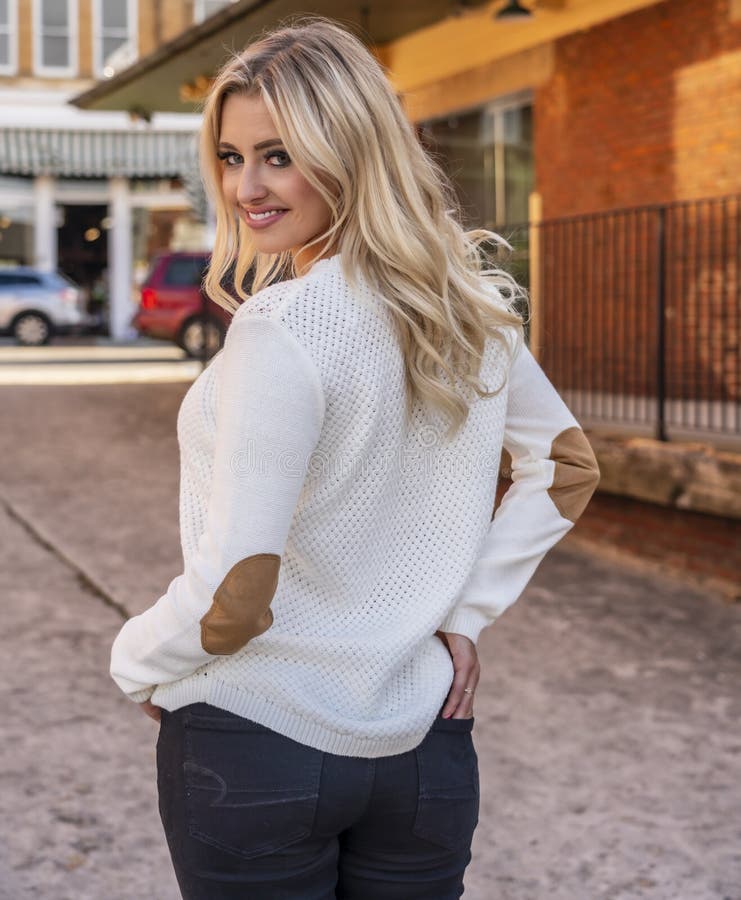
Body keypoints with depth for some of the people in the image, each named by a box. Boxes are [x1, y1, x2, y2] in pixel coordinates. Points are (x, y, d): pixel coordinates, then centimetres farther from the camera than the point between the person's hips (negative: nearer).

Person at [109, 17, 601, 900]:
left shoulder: (283, 329, -23)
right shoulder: (472, 309, 0)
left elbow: (234, 598, -23)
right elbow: (567, 469, 14)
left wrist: (135, 661, -4)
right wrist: (466, 609, 11)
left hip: (255, 748, -6)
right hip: (426, 749, 6)